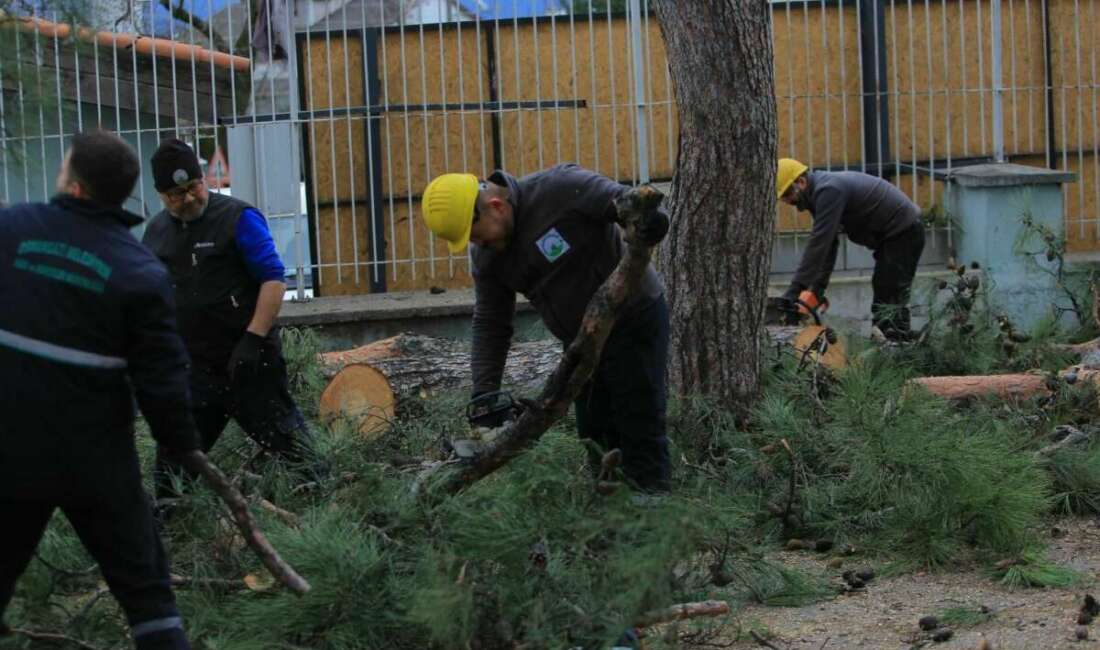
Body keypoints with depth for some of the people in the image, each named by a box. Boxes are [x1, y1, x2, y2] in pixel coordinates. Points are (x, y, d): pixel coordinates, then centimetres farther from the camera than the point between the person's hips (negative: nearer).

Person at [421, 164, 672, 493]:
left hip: (634, 318, -7)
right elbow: (490, 324, 2)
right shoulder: (485, 256, -1)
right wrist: (484, 391, -5)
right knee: (595, 436, 8)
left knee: (640, 431, -6)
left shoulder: (558, 189, -22)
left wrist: (648, 217, -46)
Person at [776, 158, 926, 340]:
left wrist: (793, 292, -29)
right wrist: (817, 291, 6)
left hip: (904, 233, -11)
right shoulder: (820, 191, 9)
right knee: (883, 297, 12)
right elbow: (826, 246, 12)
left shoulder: (828, 191, -23)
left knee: (889, 299, -14)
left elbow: (818, 244, -29)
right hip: (892, 236, 11)